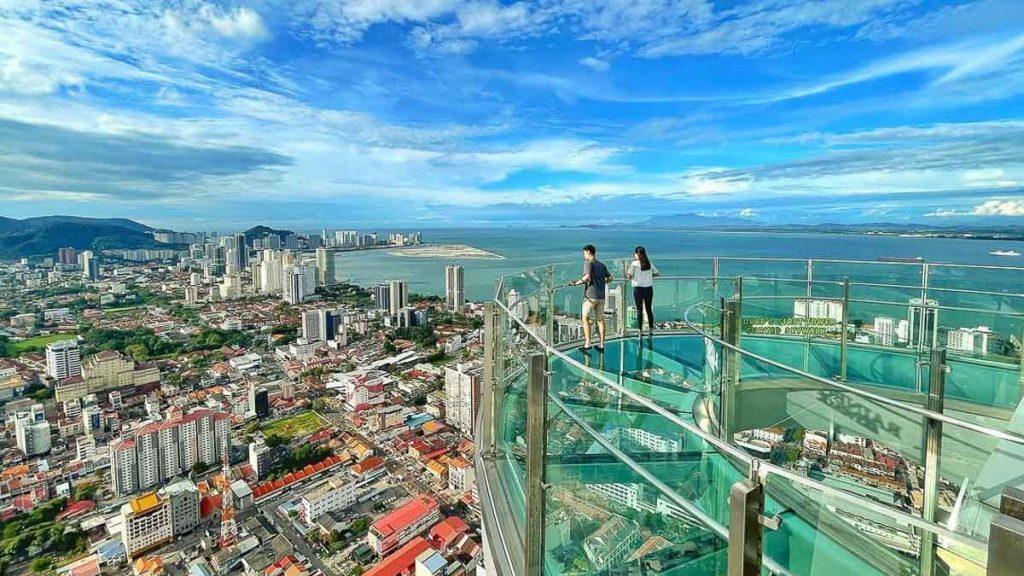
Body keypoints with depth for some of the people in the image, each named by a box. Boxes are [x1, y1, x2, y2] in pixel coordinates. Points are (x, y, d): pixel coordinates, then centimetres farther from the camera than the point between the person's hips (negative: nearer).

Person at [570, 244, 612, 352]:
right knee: (600, 320, 9)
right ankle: (601, 345, 12)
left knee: (585, 318, 2)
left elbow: (587, 276, -22)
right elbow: (610, 278, 14)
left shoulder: (588, 263, -6)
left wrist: (576, 283, -13)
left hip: (590, 295, -6)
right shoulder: (602, 265, 14)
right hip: (601, 296, 6)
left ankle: (587, 344, -3)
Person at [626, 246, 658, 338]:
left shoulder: (634, 263, -7)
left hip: (638, 288, -4)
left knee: (639, 310, 2)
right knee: (649, 309, 12)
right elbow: (656, 273, 12)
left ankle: (640, 331, 1)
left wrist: (626, 273, 8)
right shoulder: (649, 263, 6)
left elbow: (629, 276, -12)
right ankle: (651, 330, 16)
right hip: (649, 288, 4)